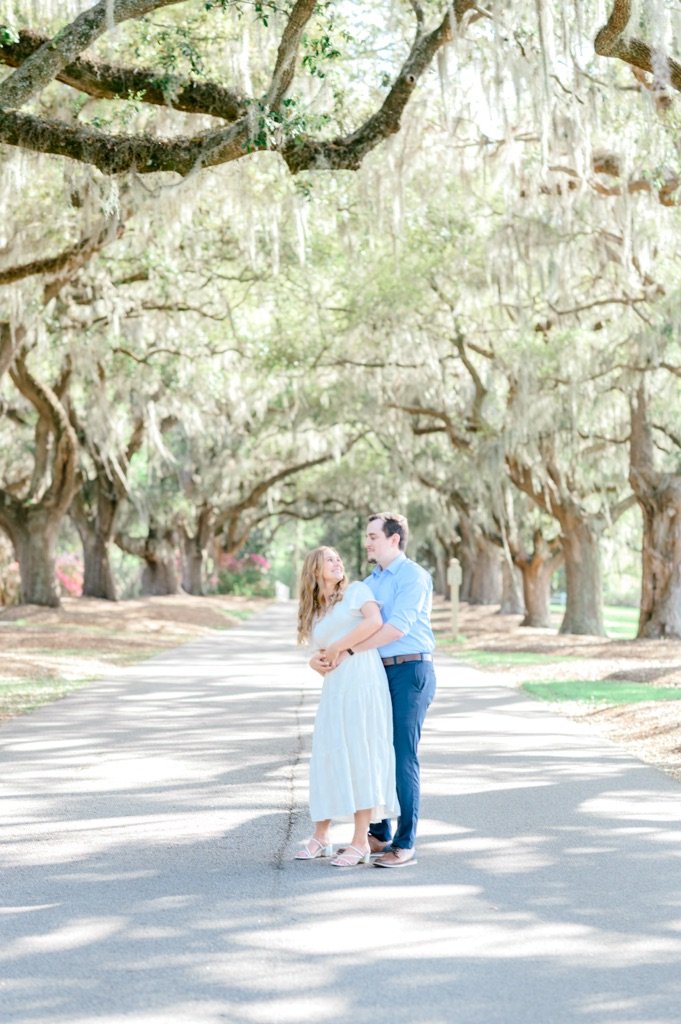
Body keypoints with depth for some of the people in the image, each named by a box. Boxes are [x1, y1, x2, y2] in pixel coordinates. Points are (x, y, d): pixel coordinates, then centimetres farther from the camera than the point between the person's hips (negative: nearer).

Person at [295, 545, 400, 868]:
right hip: (333, 688, 5)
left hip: (363, 681, -5)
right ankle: (320, 837, 16)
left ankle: (361, 842, -4)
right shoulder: (314, 615, 22)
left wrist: (338, 647, -6)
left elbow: (374, 621, -11)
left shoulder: (357, 590, 7)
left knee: (359, 756, -7)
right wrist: (325, 659, -2)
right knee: (327, 758, 5)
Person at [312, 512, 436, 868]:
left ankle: (405, 845, -3)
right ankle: (379, 835, 22)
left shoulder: (413, 576, -10)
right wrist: (321, 655, -7)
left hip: (410, 672, -8)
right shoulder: (370, 583, 17)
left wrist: (349, 651, -19)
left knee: (403, 756, -8)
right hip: (380, 674, 8)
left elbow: (397, 627, -21)